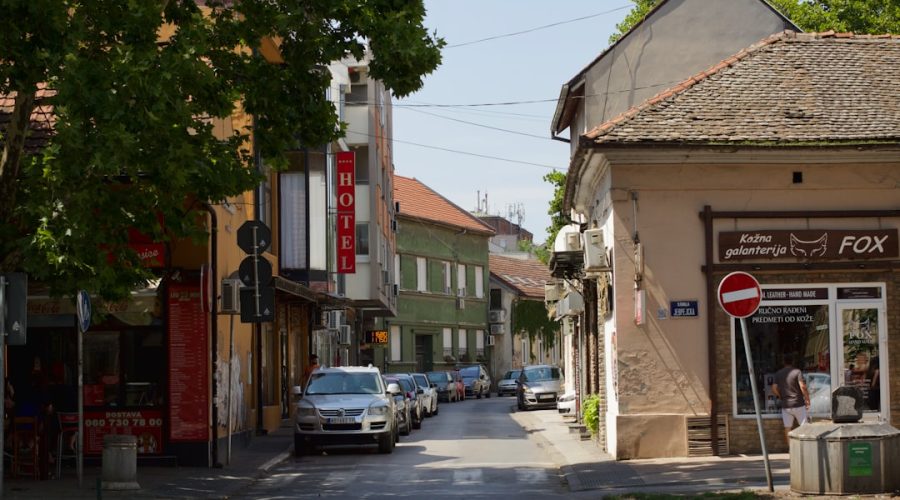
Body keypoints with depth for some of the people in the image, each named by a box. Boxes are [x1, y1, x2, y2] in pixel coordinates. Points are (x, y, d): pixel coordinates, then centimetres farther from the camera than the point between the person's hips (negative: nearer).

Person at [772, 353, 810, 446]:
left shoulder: (778, 374, 5)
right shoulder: (797, 371, -8)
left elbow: (774, 388, 1)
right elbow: (803, 387, -16)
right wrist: (807, 399, -6)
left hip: (785, 405, 3)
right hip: (798, 404, -3)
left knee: (787, 428, 7)